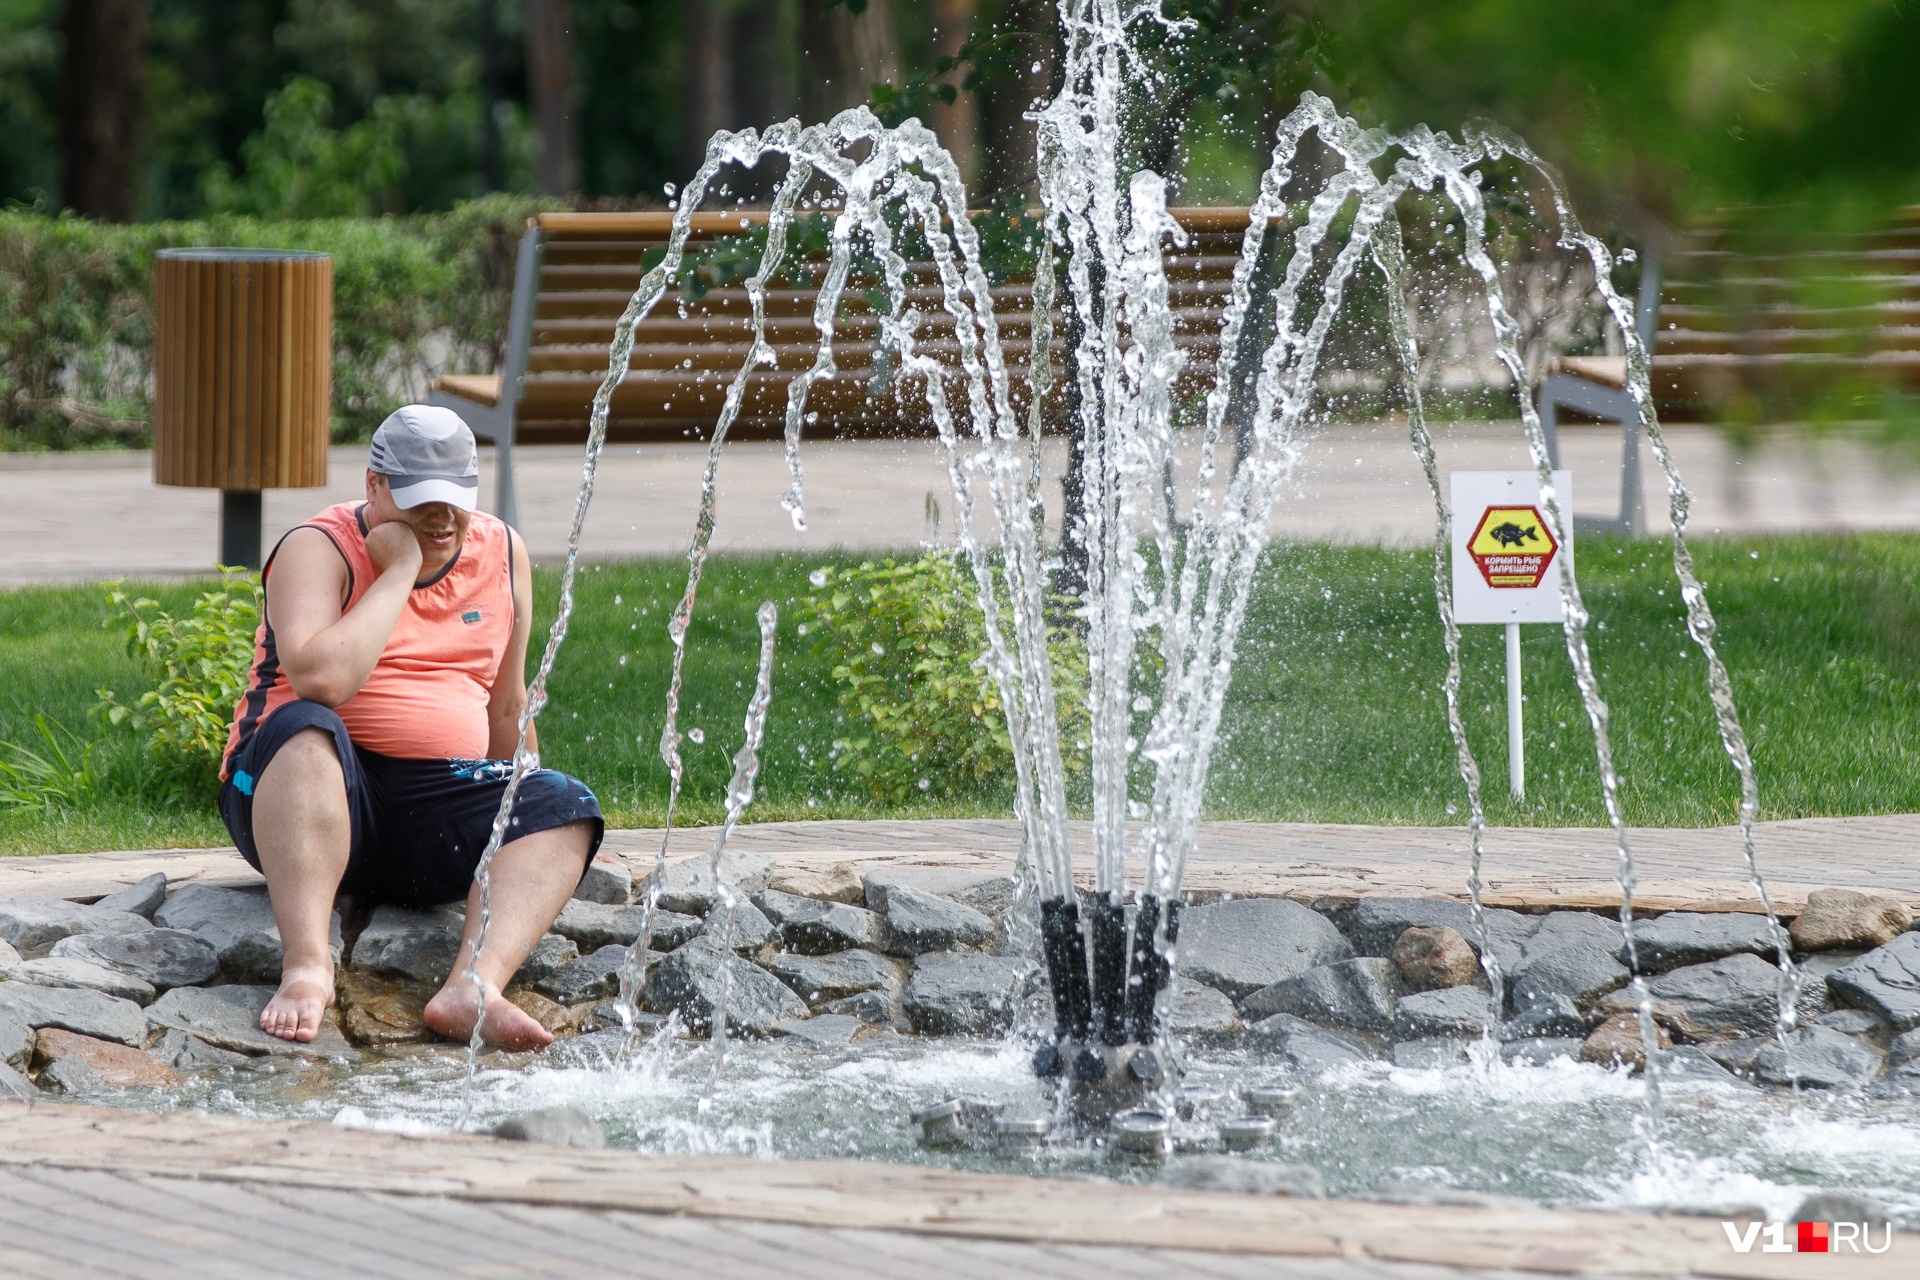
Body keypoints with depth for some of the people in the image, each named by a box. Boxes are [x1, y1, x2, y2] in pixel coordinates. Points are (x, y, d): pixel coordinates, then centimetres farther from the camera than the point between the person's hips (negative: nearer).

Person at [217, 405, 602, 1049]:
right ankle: (306, 966, -49)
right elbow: (322, 680, -25)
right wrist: (399, 570, -16)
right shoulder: (319, 549, -6)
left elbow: (505, 705, 21)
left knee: (564, 806, -18)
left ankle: (474, 988, -41)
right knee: (304, 728, -36)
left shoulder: (502, 554, 11)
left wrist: (519, 821, 23)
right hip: (294, 796, -5)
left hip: (436, 812, 5)